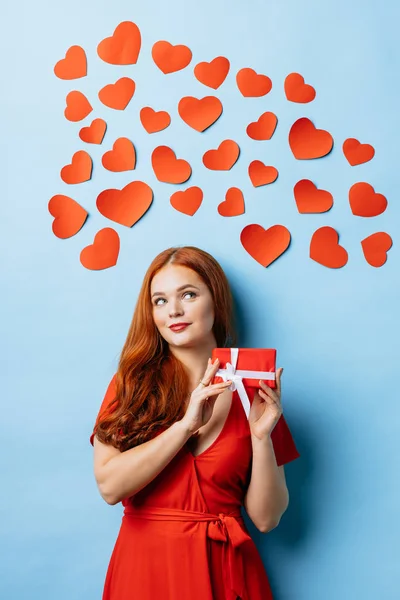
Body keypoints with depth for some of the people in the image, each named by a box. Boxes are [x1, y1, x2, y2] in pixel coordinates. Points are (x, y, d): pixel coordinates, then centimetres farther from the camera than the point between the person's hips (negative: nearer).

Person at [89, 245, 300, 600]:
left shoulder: (252, 392, -4)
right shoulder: (130, 383, -3)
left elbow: (266, 518, -5)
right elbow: (109, 485, -15)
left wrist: (261, 435, -18)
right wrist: (186, 424, -20)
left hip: (221, 569, 0)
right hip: (143, 563, 0)